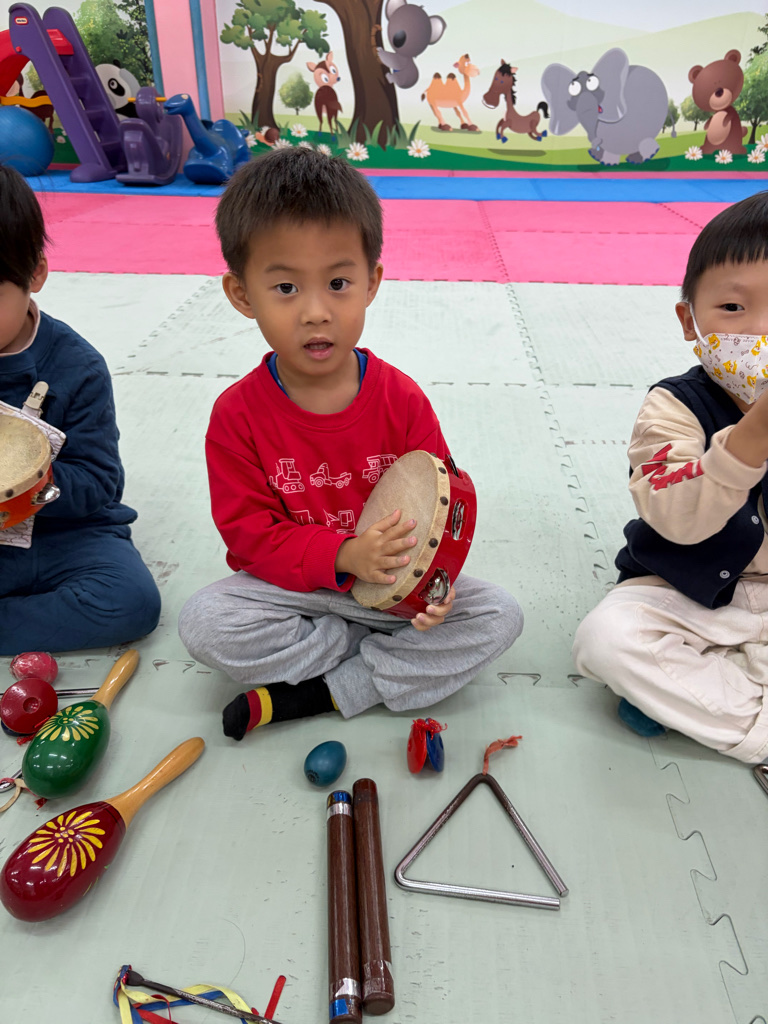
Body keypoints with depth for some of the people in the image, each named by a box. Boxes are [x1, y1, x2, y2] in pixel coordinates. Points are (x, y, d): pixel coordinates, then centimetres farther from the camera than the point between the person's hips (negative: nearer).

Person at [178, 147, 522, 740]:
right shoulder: (238, 415, -13)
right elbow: (249, 535, -13)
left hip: (396, 585, 2)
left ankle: (325, 691, -16)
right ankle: (392, 658, -13)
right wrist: (343, 555, -28)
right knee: (205, 624, -26)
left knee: (498, 617, -16)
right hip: (293, 587, -1)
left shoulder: (401, 400, -10)